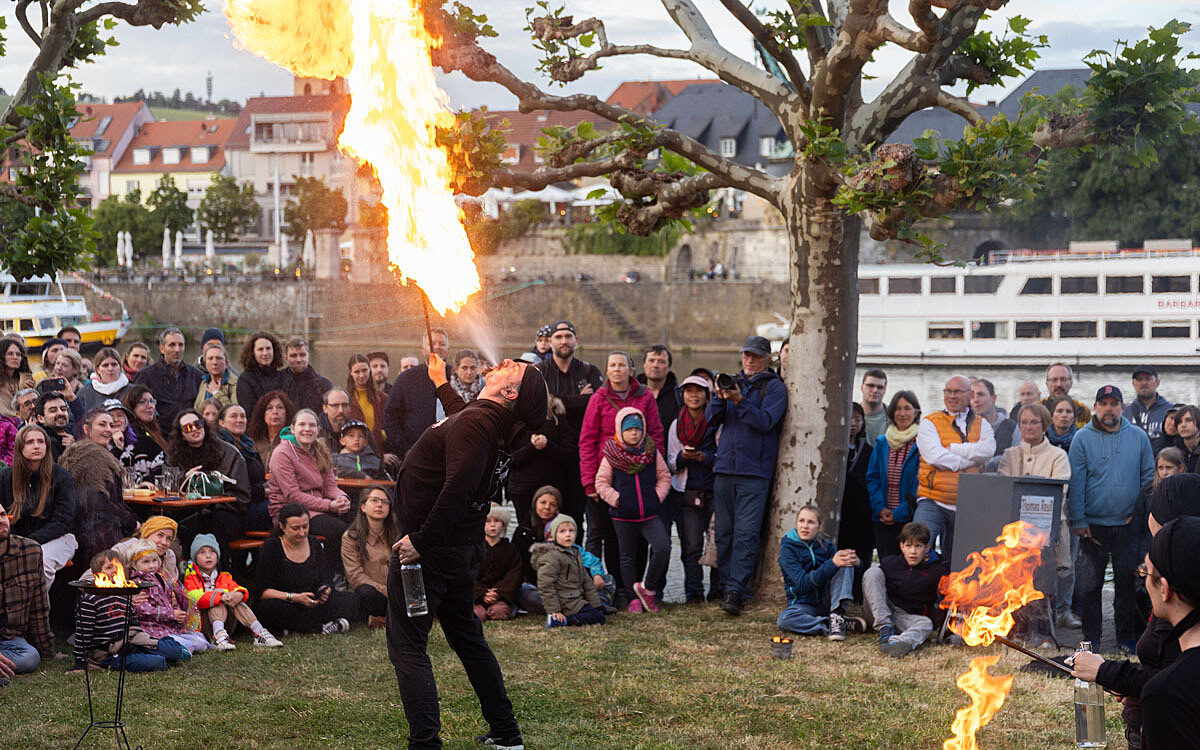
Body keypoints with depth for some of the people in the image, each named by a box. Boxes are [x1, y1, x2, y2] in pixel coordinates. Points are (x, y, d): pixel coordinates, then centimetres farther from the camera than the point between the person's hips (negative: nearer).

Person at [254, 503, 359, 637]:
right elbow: (262, 591, -13)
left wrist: (324, 590, -18)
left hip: (311, 604, 5)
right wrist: (295, 598, -25)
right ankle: (321, 628, -30)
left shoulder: (314, 543, 8)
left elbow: (326, 579, 8)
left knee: (352, 598, -15)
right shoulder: (271, 548, -7)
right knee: (275, 608, -40)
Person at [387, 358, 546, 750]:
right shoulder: (490, 422, 7)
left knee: (406, 644, -4)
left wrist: (421, 540, -25)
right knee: (467, 637, 21)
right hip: (461, 548, 9)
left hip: (427, 550, -9)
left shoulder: (473, 422, -21)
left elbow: (458, 487, -31)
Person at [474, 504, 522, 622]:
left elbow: (513, 576, 4)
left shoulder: (510, 549, 15)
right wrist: (482, 594, -14)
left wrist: (498, 593, -13)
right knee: (477, 614, -32)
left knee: (499, 611, -32)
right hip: (477, 597, -1)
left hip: (502, 597, 1)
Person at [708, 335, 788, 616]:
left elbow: (766, 421, -11)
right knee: (724, 531, 5)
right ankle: (726, 585, 12)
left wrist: (740, 401, -22)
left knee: (746, 533, -10)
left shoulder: (774, 386, 2)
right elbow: (712, 418, 8)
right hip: (725, 467, 5)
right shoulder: (734, 382, 16)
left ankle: (736, 590, -13)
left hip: (754, 471, -5)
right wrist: (720, 397, -11)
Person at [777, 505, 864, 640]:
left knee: (845, 564, -16)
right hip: (803, 603, -3)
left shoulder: (825, 545, 3)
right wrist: (832, 564, -31)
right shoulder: (787, 548, -10)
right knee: (783, 620, -37)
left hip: (827, 602, 3)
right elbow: (803, 583, -21)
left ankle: (837, 616, -29)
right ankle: (846, 624, -31)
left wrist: (856, 561, -27)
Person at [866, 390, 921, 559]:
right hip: (883, 520, 4)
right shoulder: (882, 443, 11)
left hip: (910, 519, -4)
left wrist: (900, 512, -11)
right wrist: (880, 508, -3)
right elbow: (872, 478, 12)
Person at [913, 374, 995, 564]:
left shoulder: (981, 424, 13)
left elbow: (988, 450, -9)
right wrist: (971, 459, -7)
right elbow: (935, 456, -13)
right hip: (933, 503, -3)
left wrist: (948, 448, -11)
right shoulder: (930, 423, 4)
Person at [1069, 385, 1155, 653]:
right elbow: (1076, 482, -2)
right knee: (1088, 584, 0)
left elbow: (1148, 477, 9)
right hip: (1093, 525, -1)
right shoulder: (1083, 439, 0)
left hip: (1128, 524, 1)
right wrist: (1078, 520, -7)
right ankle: (1090, 638, 10)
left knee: (1128, 582, 4)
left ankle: (1126, 638, 14)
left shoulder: (1138, 437, 6)